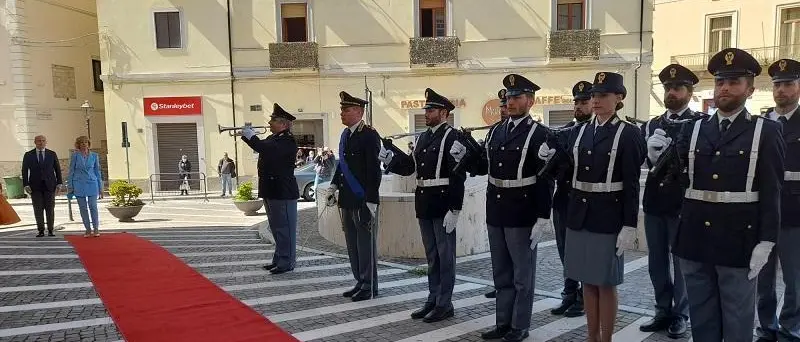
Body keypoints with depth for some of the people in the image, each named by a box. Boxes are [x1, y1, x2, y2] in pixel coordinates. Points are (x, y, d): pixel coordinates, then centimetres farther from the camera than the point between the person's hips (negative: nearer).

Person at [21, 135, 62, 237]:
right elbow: (25, 171, 4)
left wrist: (59, 183, 0)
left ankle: (50, 230, 5)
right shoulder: (28, 155, 5)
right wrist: (26, 185, -5)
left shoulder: (52, 154, 5)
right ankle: (41, 231, 6)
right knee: (38, 209, 0)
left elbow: (58, 169, 7)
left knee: (50, 209, 0)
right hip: (35, 186, 0)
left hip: (49, 185, 0)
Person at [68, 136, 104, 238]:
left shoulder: (94, 156, 7)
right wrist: (70, 187, 0)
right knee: (83, 208, 2)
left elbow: (98, 172, 11)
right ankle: (88, 230, 11)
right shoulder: (75, 156, 4)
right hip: (79, 184, 0)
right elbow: (71, 171, 5)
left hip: (92, 184, 0)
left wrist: (100, 188, 9)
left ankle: (96, 229, 2)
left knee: (93, 206, -8)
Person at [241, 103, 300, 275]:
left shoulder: (288, 141, -15)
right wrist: (247, 136, 5)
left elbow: (269, 151, -28)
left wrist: (251, 137, -20)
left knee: (285, 228, -2)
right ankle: (279, 259, 26)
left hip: (283, 192, -10)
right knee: (277, 228, 17)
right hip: (270, 191, 10)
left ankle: (286, 262, 6)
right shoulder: (272, 139, 14)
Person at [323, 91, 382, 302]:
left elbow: (374, 170, -14)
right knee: (352, 244, 14)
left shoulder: (369, 135, -11)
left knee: (365, 244, 0)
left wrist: (371, 201, -17)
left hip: (363, 201, -8)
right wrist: (334, 185, 9)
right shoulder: (345, 135, 13)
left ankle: (369, 287, 11)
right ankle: (360, 283, 26)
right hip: (347, 200, 8)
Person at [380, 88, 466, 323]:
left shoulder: (452, 137, -11)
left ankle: (444, 304, 13)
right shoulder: (422, 138, 14)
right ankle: (433, 300, 26)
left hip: (443, 206, -8)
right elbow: (410, 166, 10)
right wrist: (390, 159, -6)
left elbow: (458, 176, -17)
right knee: (431, 255, 16)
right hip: (424, 205, 8)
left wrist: (454, 209, -20)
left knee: (445, 256, 3)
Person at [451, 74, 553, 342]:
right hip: (495, 213, 7)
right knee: (501, 273, 16)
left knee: (522, 274, 7)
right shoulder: (495, 132, 10)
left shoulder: (538, 134, -11)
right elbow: (485, 167, 15)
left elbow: (545, 180, -13)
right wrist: (464, 156, -2)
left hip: (522, 216, -7)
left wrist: (543, 219, -16)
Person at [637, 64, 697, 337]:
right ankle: (663, 311, 27)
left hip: (683, 204, -5)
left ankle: (681, 315, 21)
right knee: (657, 262, 13)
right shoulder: (650, 125, 12)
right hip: (654, 203, 5)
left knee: (681, 261, 6)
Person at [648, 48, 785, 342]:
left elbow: (772, 192, -5)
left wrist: (766, 242, -10)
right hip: (695, 240, 3)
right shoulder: (693, 130, 8)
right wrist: (657, 156, -17)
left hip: (738, 243, -3)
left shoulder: (766, 132, -1)